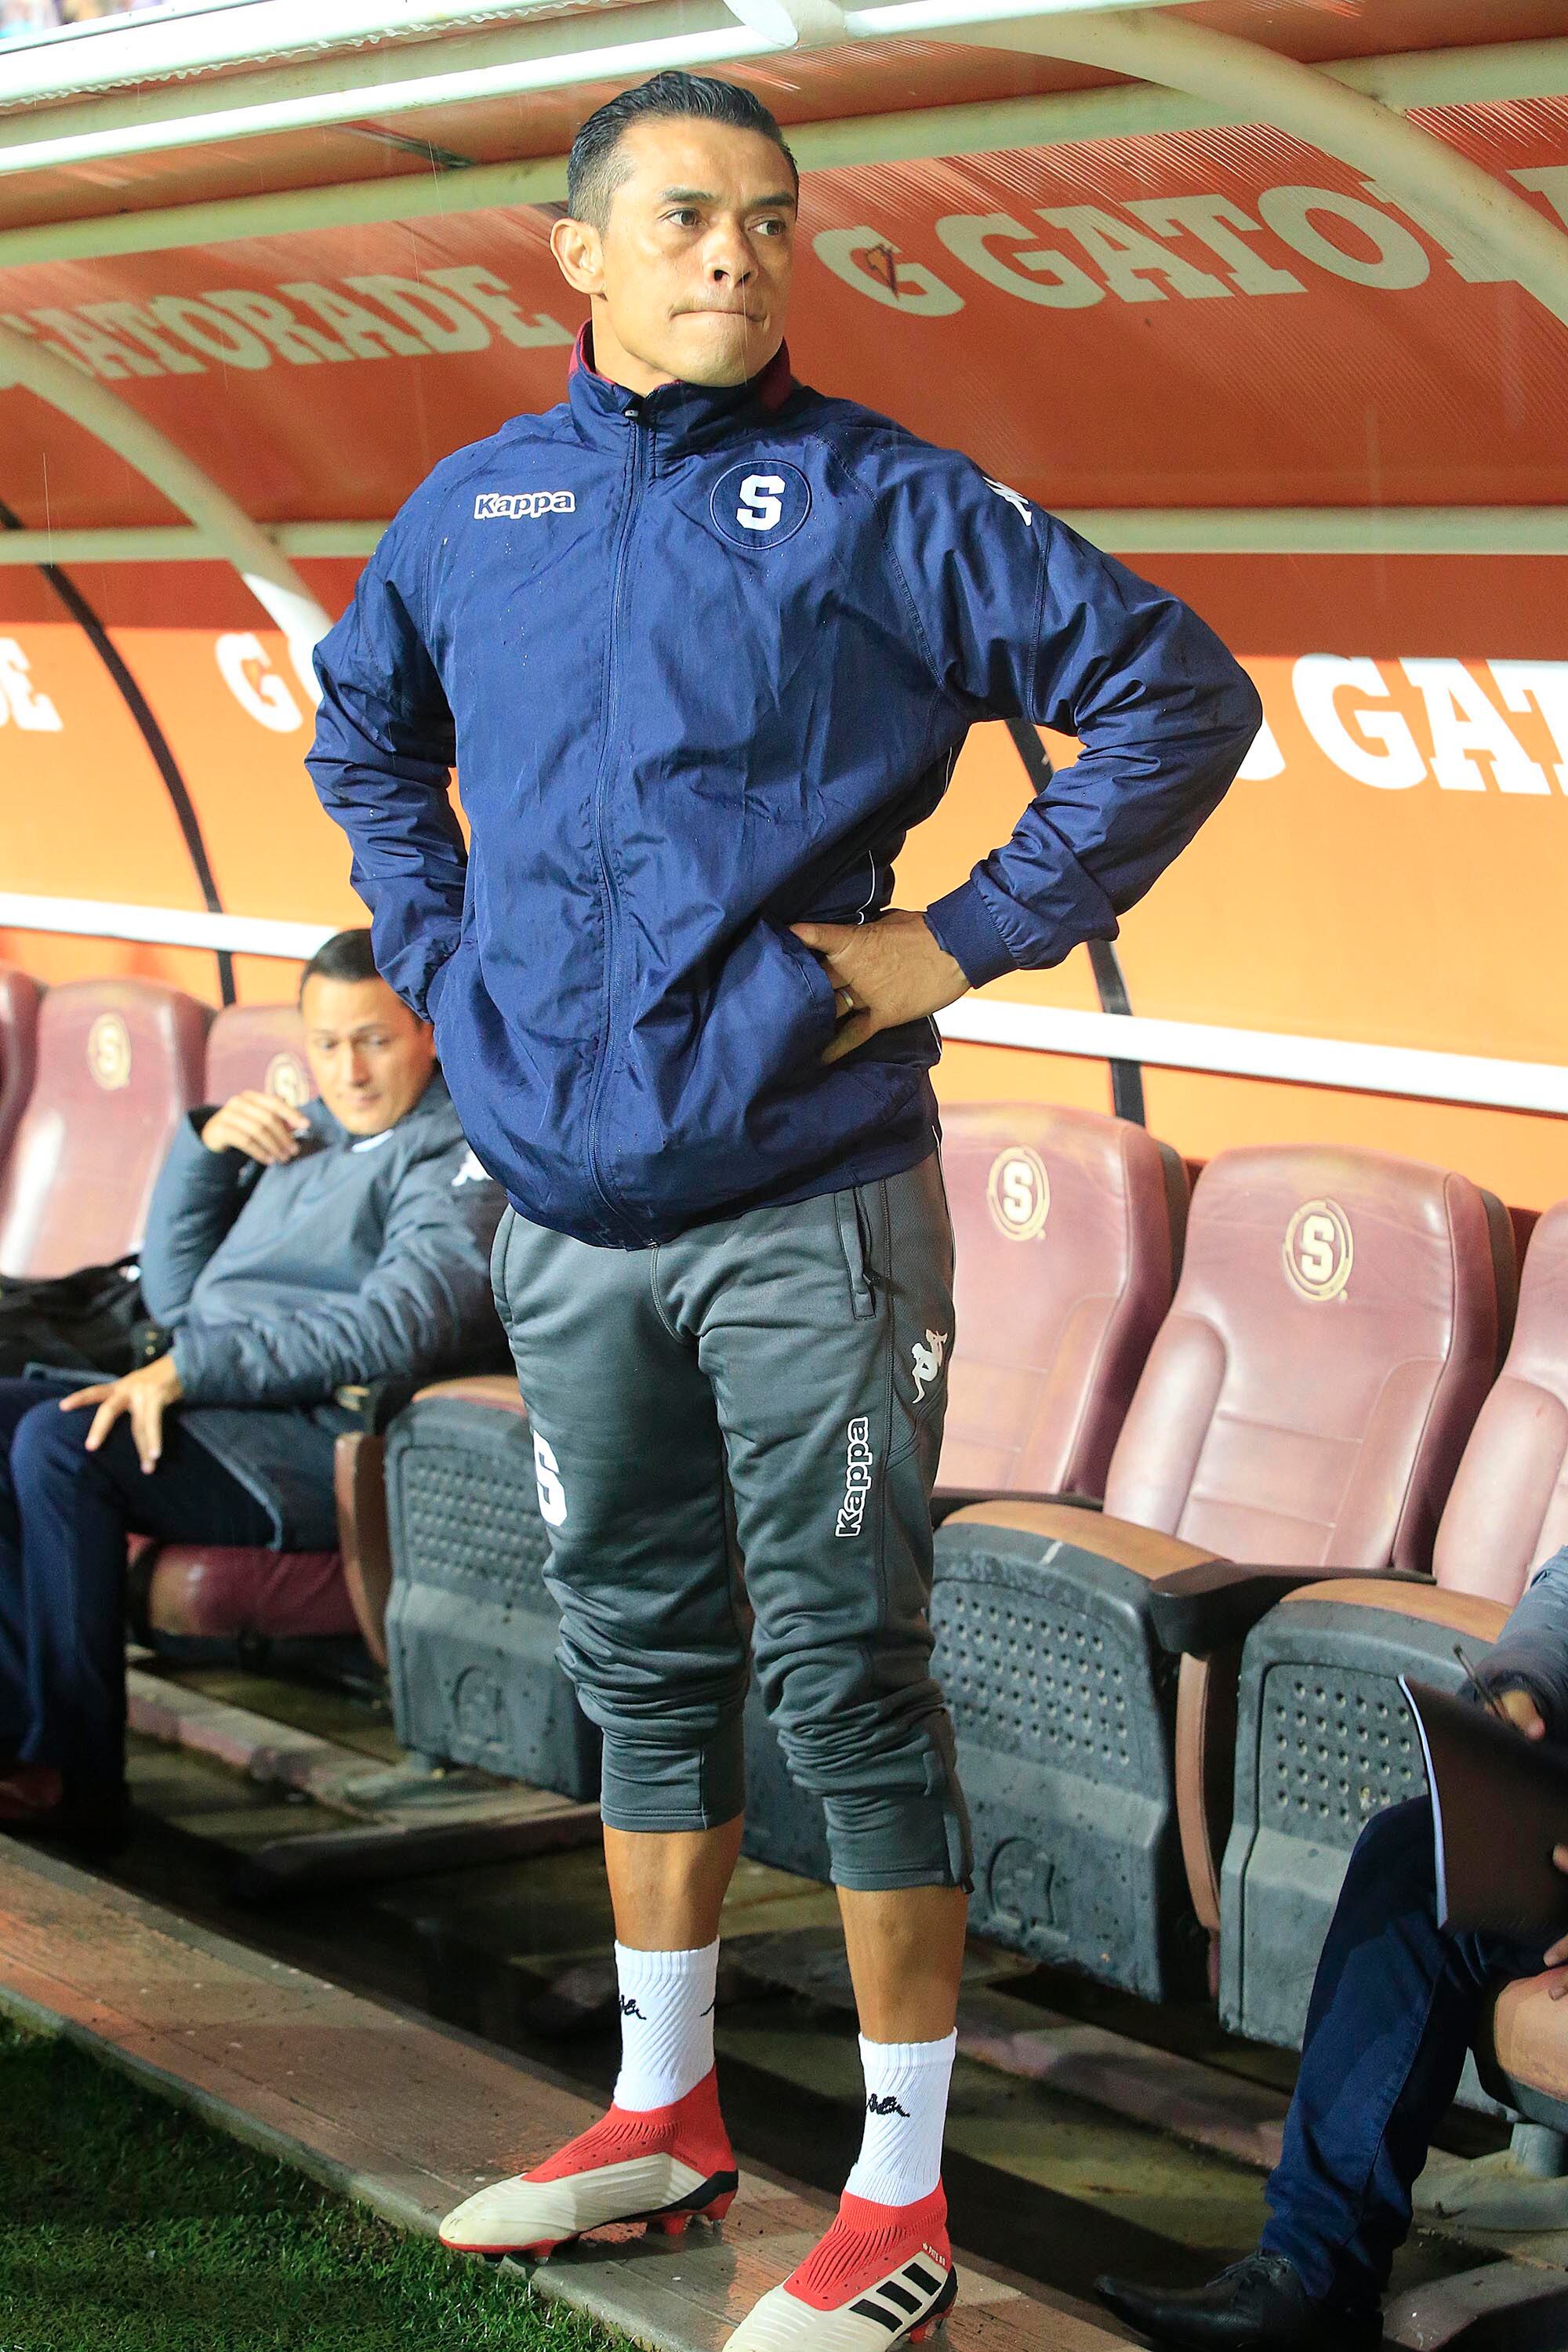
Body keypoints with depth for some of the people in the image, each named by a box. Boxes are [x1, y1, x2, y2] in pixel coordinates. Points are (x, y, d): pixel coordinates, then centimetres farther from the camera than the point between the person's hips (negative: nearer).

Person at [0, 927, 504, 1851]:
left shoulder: (461, 1153, -4)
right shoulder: (305, 1135, 22)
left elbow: (396, 1329, -20)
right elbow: (176, 1296, 23)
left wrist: (191, 1367, -23)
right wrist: (205, 1147, 6)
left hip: (327, 1444, -9)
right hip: (221, 1411, 9)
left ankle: (77, 1779, -22)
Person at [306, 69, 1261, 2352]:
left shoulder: (880, 501, -6)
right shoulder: (476, 508, 8)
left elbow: (1179, 694, -7)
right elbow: (365, 732, 28)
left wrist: (971, 939, -10)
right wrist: (441, 956, 14)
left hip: (806, 1216, -5)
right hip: (564, 1214, 5)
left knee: (848, 1677, -1)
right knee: (643, 1657, 16)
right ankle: (664, 2120, 31)